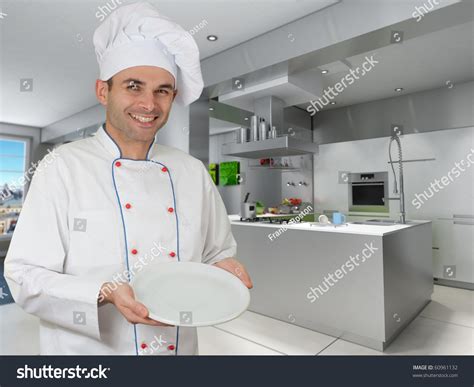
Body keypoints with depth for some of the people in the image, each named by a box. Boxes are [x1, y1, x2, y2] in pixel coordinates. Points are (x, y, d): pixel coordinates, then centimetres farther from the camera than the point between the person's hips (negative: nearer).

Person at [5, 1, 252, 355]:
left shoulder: (193, 172, -4)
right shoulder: (65, 168, -13)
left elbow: (217, 251, 5)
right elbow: (25, 276, -13)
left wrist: (223, 268, -16)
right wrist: (105, 296, -28)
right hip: (87, 351, -3)